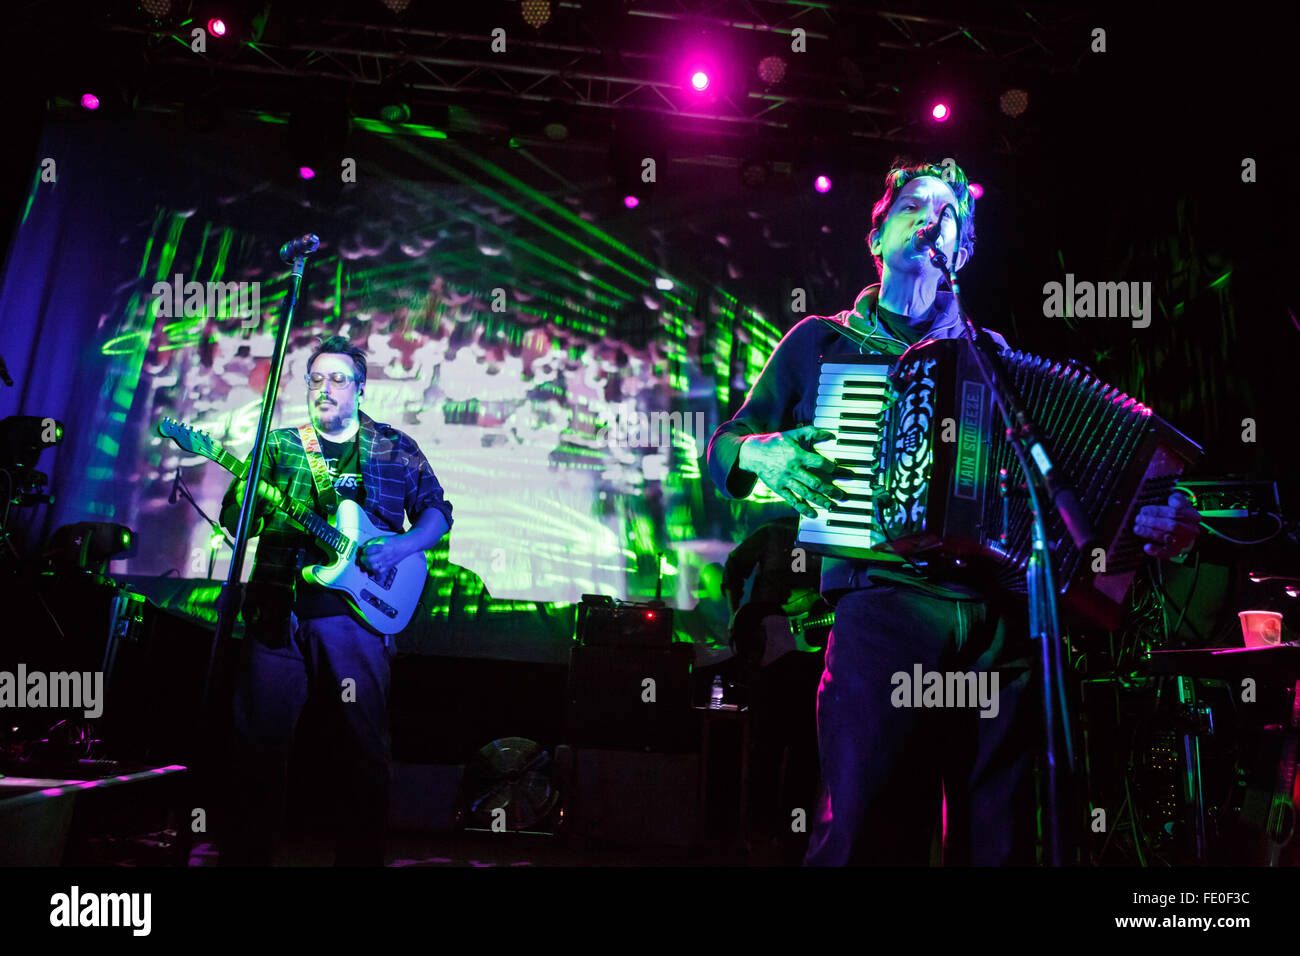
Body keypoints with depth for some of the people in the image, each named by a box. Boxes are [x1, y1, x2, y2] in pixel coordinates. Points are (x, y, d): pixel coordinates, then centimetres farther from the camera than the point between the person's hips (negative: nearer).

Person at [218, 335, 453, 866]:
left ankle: (361, 856, 15)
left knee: (366, 747, 1)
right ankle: (245, 854, 18)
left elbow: (437, 511, 10)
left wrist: (400, 547, -9)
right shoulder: (279, 445, 14)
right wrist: (246, 495, -13)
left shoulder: (395, 448, 11)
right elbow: (234, 523, 11)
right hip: (276, 608, 2)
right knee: (258, 738, 3)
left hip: (355, 611, -1)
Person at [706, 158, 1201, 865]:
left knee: (1000, 840, 2)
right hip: (883, 604, -2)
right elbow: (724, 446, 17)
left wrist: (1149, 522, 5)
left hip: (1003, 618, 3)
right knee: (865, 835, -13)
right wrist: (760, 453, -6)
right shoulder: (822, 340, 17)